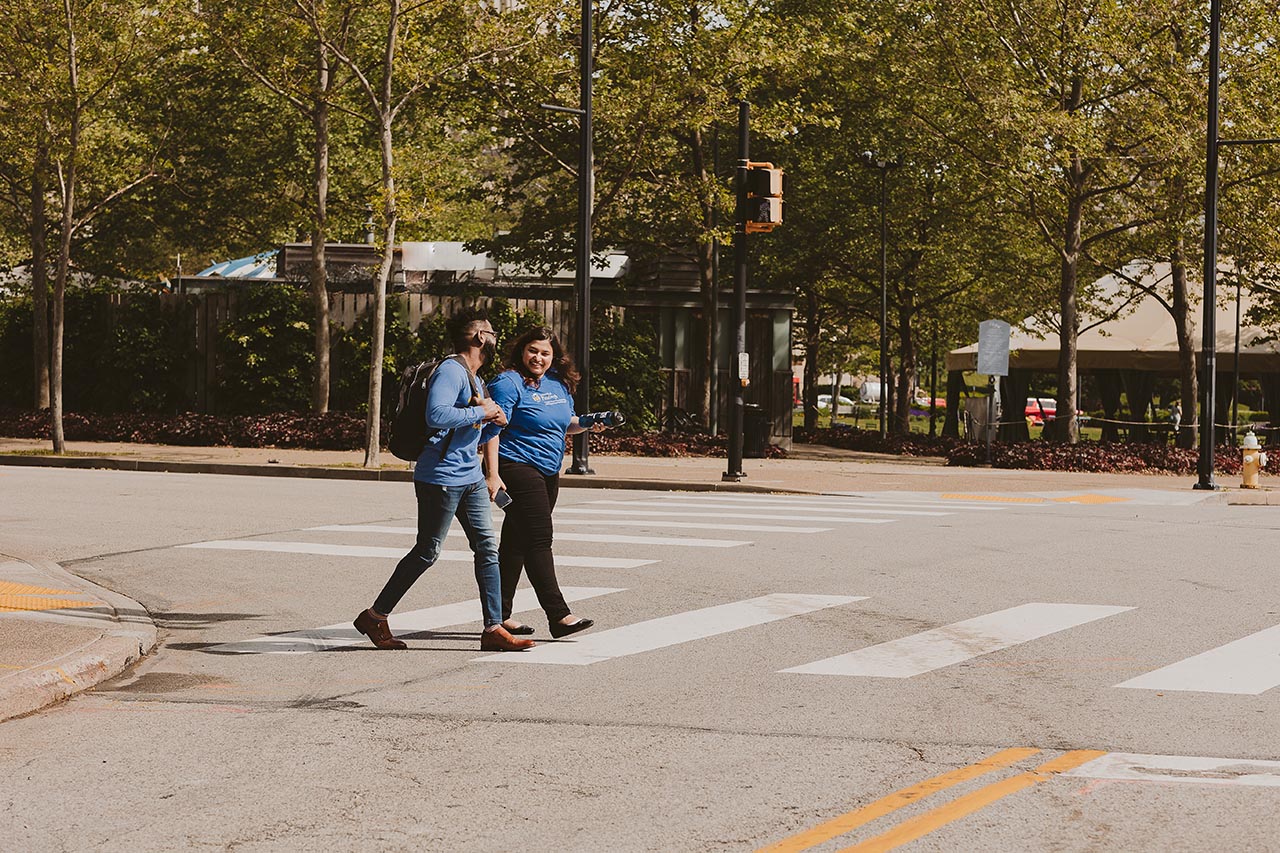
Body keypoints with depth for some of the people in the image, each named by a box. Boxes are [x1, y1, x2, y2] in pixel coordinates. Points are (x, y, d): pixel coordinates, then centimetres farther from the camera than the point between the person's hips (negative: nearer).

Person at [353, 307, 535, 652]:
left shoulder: (474, 378, 18)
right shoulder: (450, 371, -14)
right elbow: (437, 415, -30)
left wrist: (494, 420, 8)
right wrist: (480, 412, -20)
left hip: (471, 479, 10)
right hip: (441, 478, -10)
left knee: (488, 548, 3)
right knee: (426, 553, -1)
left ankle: (494, 628, 4)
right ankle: (374, 617, 10)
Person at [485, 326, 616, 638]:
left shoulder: (559, 383, 13)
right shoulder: (508, 383, -10)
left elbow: (566, 424, 25)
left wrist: (586, 424, 3)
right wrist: (493, 474, -22)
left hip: (548, 472, 8)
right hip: (519, 469, -8)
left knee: (516, 542, 11)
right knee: (538, 541, -12)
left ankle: (500, 614, 17)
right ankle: (558, 616, -15)